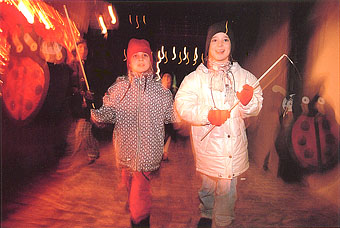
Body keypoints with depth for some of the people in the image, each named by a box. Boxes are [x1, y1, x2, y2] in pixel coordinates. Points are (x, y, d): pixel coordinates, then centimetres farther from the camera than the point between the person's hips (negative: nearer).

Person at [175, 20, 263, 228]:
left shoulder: (244, 76, 5)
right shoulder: (195, 78, 1)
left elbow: (256, 108, 3)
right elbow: (182, 105, -8)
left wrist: (248, 102, -20)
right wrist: (208, 115, -21)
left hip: (234, 144, 1)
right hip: (207, 143, 0)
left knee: (227, 190, 7)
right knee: (208, 185, 16)